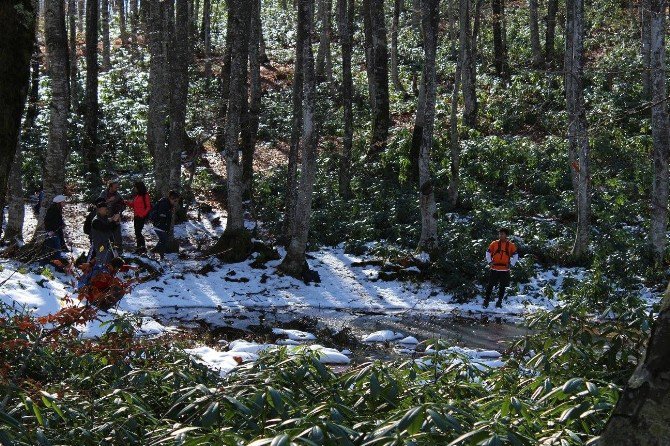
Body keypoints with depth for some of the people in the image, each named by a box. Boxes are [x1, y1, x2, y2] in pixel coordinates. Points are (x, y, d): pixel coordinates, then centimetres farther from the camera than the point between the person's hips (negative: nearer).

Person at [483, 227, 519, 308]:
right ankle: (486, 301, 5)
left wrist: (511, 264, 0)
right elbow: (488, 253, 10)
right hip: (494, 268, -1)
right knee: (490, 285, -1)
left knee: (502, 287, 6)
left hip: (505, 270, 1)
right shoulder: (494, 243, 4)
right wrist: (490, 262, -2)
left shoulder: (511, 245, 5)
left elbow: (516, 255, 11)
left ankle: (499, 302, 15)